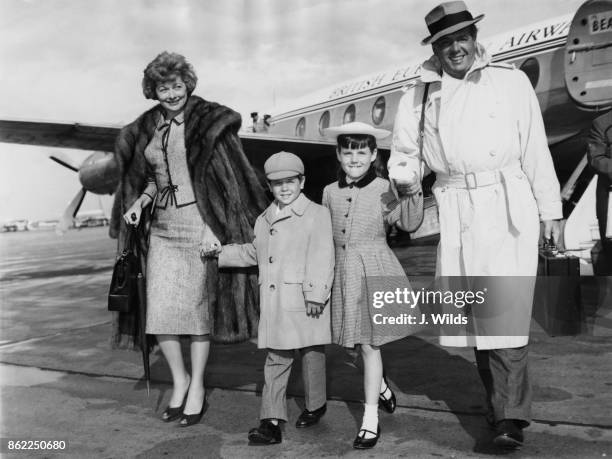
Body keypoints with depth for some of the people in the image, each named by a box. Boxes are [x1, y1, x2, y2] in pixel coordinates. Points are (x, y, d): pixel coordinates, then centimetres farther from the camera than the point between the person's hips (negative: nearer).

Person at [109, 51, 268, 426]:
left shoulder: (210, 121, -4)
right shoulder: (146, 129, 11)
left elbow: (234, 174, -4)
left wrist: (256, 223, -7)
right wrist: (141, 200, 2)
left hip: (201, 224, -5)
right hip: (162, 227, 5)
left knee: (198, 307, 1)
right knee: (160, 310, 1)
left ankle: (197, 387, 17)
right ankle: (179, 379, 23)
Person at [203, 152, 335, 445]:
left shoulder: (317, 214, -5)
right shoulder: (264, 220, 15)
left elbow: (321, 258, -13)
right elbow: (252, 253, 30)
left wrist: (316, 294, -18)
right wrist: (220, 253, 23)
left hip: (304, 300, -5)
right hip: (273, 304, 5)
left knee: (311, 354, 10)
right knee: (276, 359, 4)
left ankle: (315, 405, 32)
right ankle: (272, 421, 6)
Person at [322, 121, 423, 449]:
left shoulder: (384, 189, -6)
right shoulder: (331, 192, 7)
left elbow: (409, 223, -16)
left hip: (374, 272, -5)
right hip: (344, 273, 5)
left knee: (369, 345, -2)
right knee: (356, 344, 14)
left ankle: (371, 420, 9)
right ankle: (382, 387, 43)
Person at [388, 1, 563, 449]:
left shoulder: (511, 81, 6)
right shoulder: (420, 94, 10)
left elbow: (536, 150, 5)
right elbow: (404, 151, 21)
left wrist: (550, 210, 3)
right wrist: (405, 181, 0)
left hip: (507, 206, -3)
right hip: (455, 213, 3)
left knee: (506, 309, -11)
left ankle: (512, 416, -7)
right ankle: (499, 400, 24)